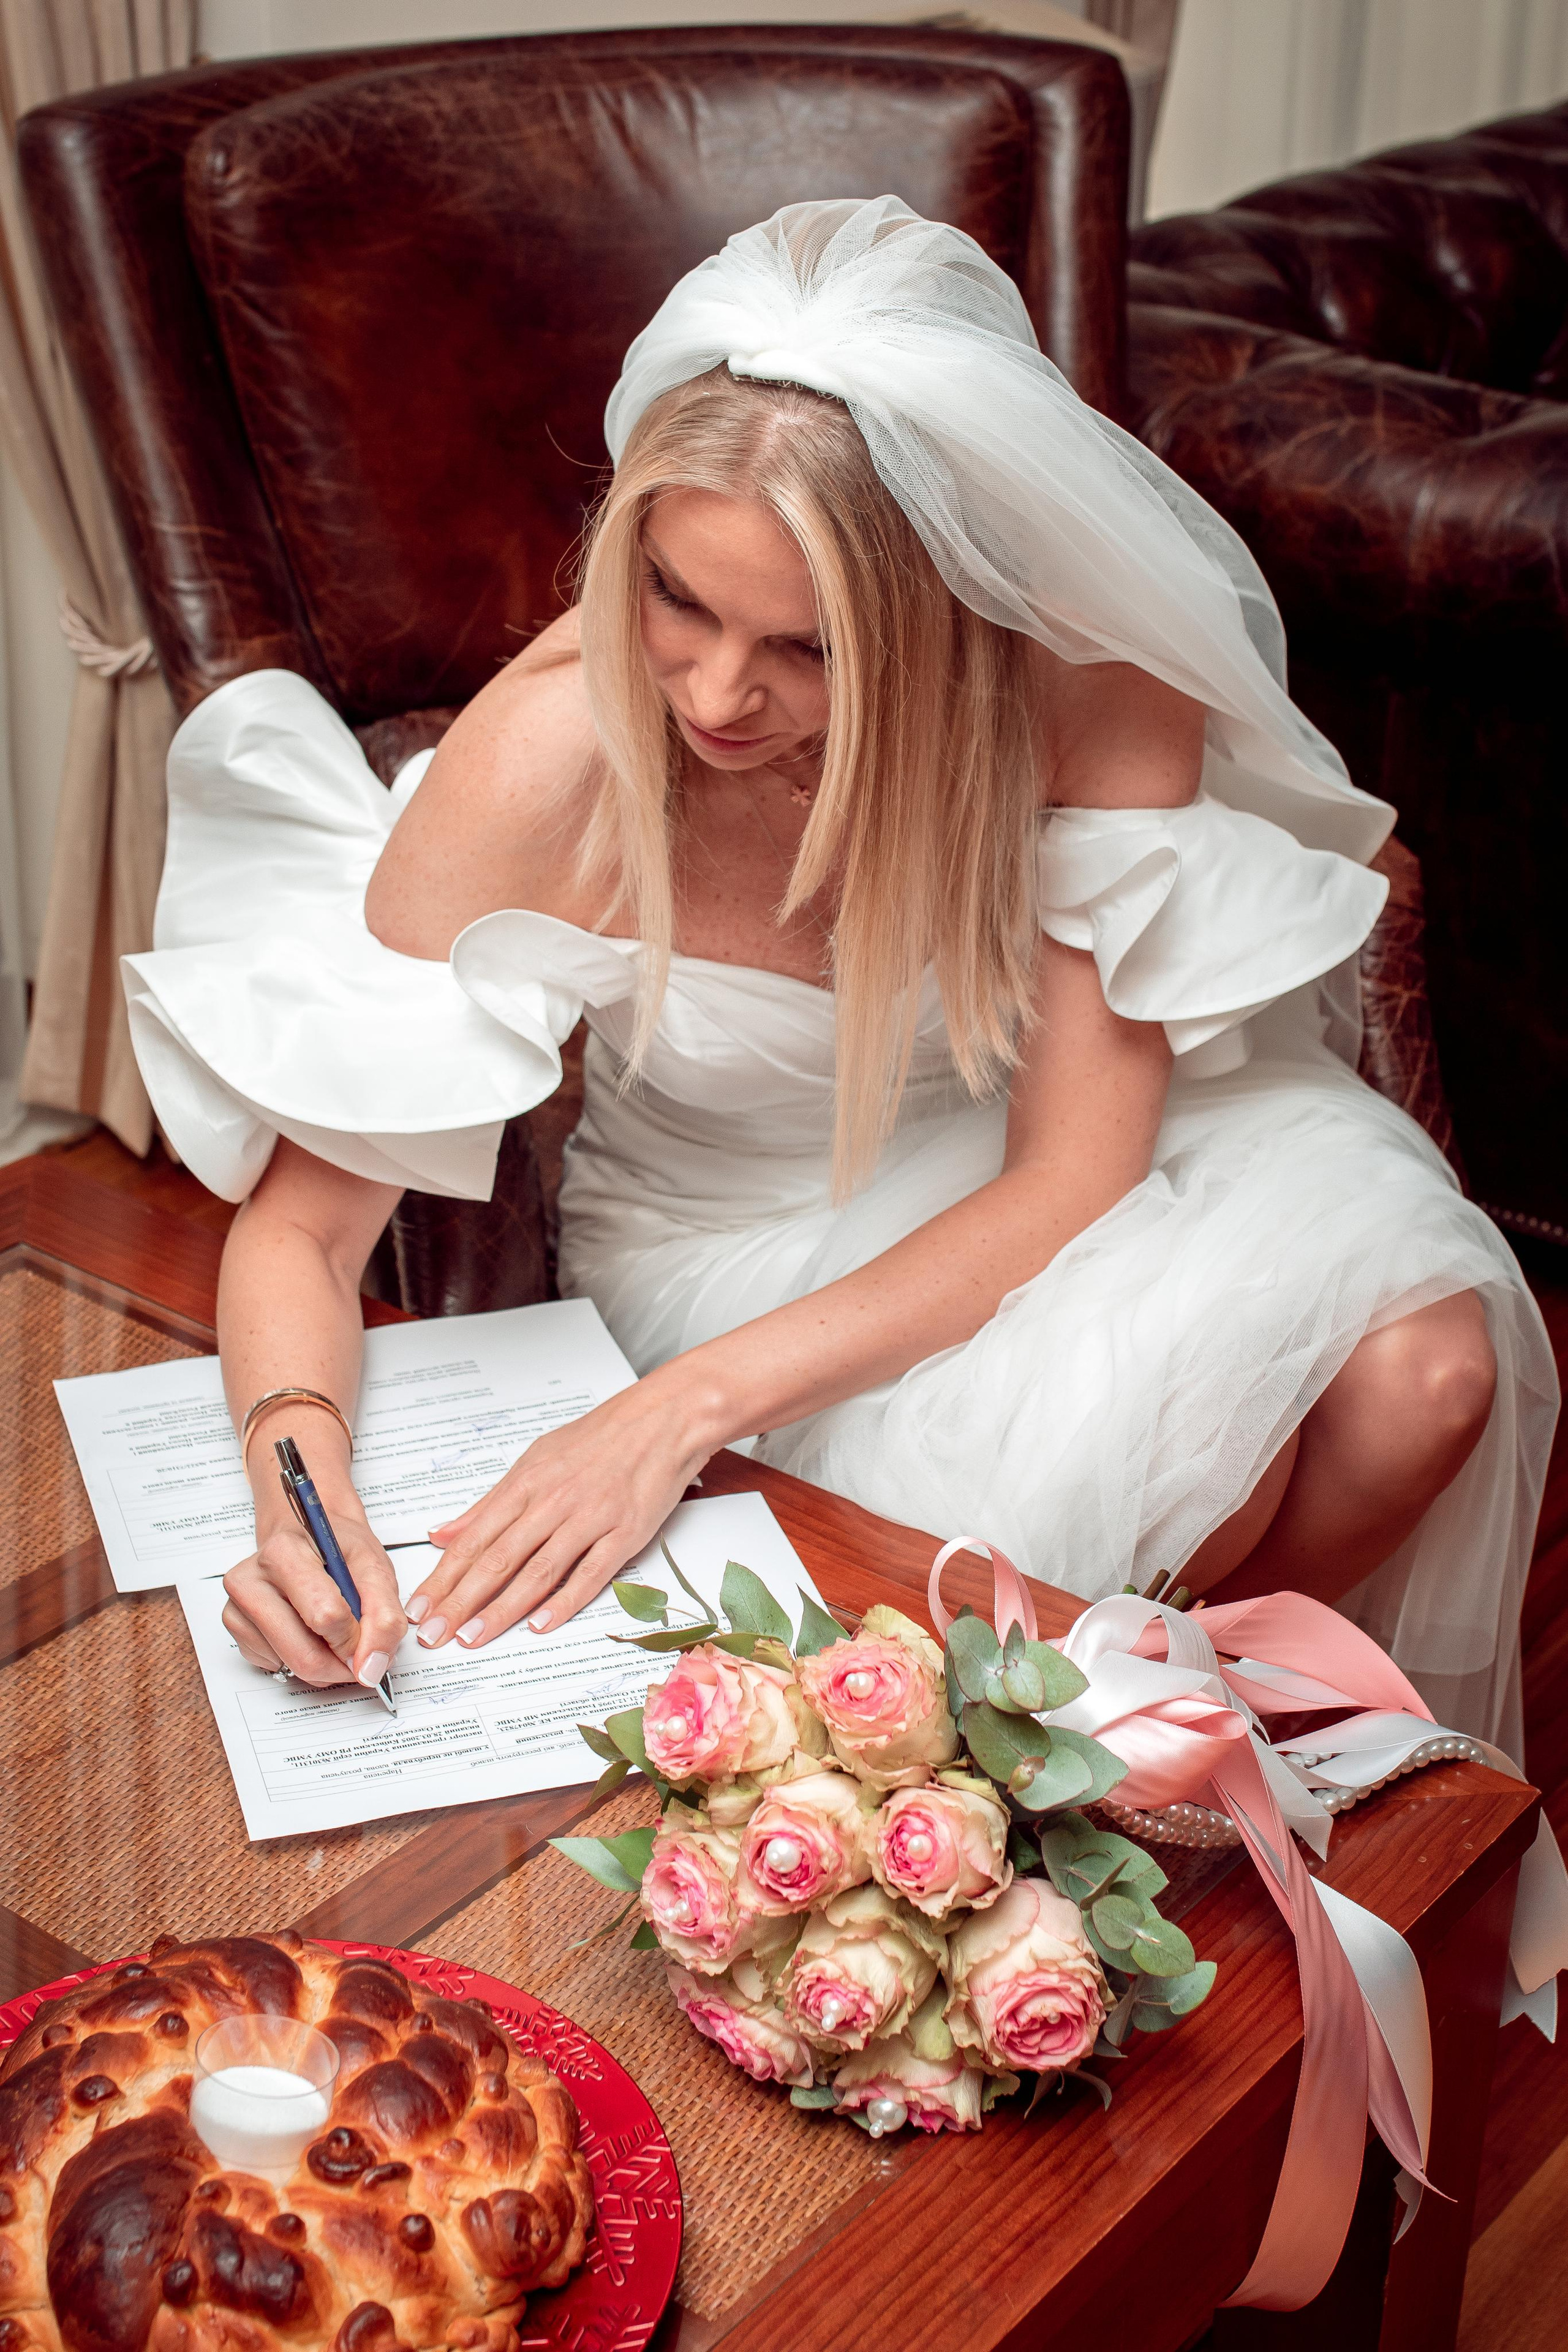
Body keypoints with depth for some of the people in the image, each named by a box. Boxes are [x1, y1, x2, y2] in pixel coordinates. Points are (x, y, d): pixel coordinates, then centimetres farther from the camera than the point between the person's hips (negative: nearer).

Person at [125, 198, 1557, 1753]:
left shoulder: (1097, 685, -27)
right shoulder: (546, 764, -29)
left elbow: (1073, 1174, -23)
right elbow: (300, 1227, -19)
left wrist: (688, 1408, -33)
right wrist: (302, 1500, -40)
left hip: (1046, 1171, 2)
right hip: (744, 1225, -2)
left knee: (1423, 1365, -25)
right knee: (1169, 1441, -28)